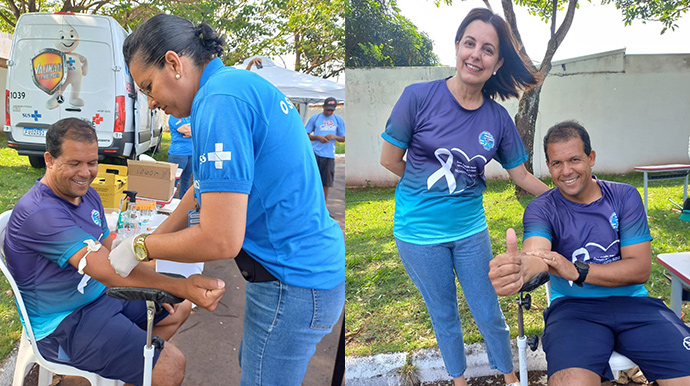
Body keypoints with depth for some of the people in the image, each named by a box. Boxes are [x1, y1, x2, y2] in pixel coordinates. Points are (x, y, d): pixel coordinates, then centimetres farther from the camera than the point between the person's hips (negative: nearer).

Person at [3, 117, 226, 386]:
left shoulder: (88, 195, 4)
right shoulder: (38, 213, -28)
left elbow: (111, 250, 13)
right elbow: (104, 268, -37)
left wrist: (151, 289, -2)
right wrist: (182, 287, -46)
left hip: (102, 294, 9)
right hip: (63, 323, -9)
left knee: (179, 309, 17)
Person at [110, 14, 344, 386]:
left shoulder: (220, 100, -23)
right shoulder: (240, 83, 10)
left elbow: (221, 241, -25)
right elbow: (209, 187, 18)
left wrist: (141, 248, -9)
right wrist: (151, 238, 15)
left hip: (292, 285, -10)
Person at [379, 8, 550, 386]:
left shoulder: (498, 118, -4)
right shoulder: (419, 97, -14)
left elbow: (522, 176, 5)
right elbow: (389, 160, -8)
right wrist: (430, 187, -4)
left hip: (470, 229, 2)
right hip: (419, 232, -2)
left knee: (490, 315, 14)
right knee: (444, 316, 17)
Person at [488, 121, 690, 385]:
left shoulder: (625, 197, 6)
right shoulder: (541, 208, 1)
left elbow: (641, 269, -1)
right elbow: (537, 252, -22)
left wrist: (576, 271, -17)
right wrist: (518, 266, -49)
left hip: (632, 303, 3)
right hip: (573, 307, -2)